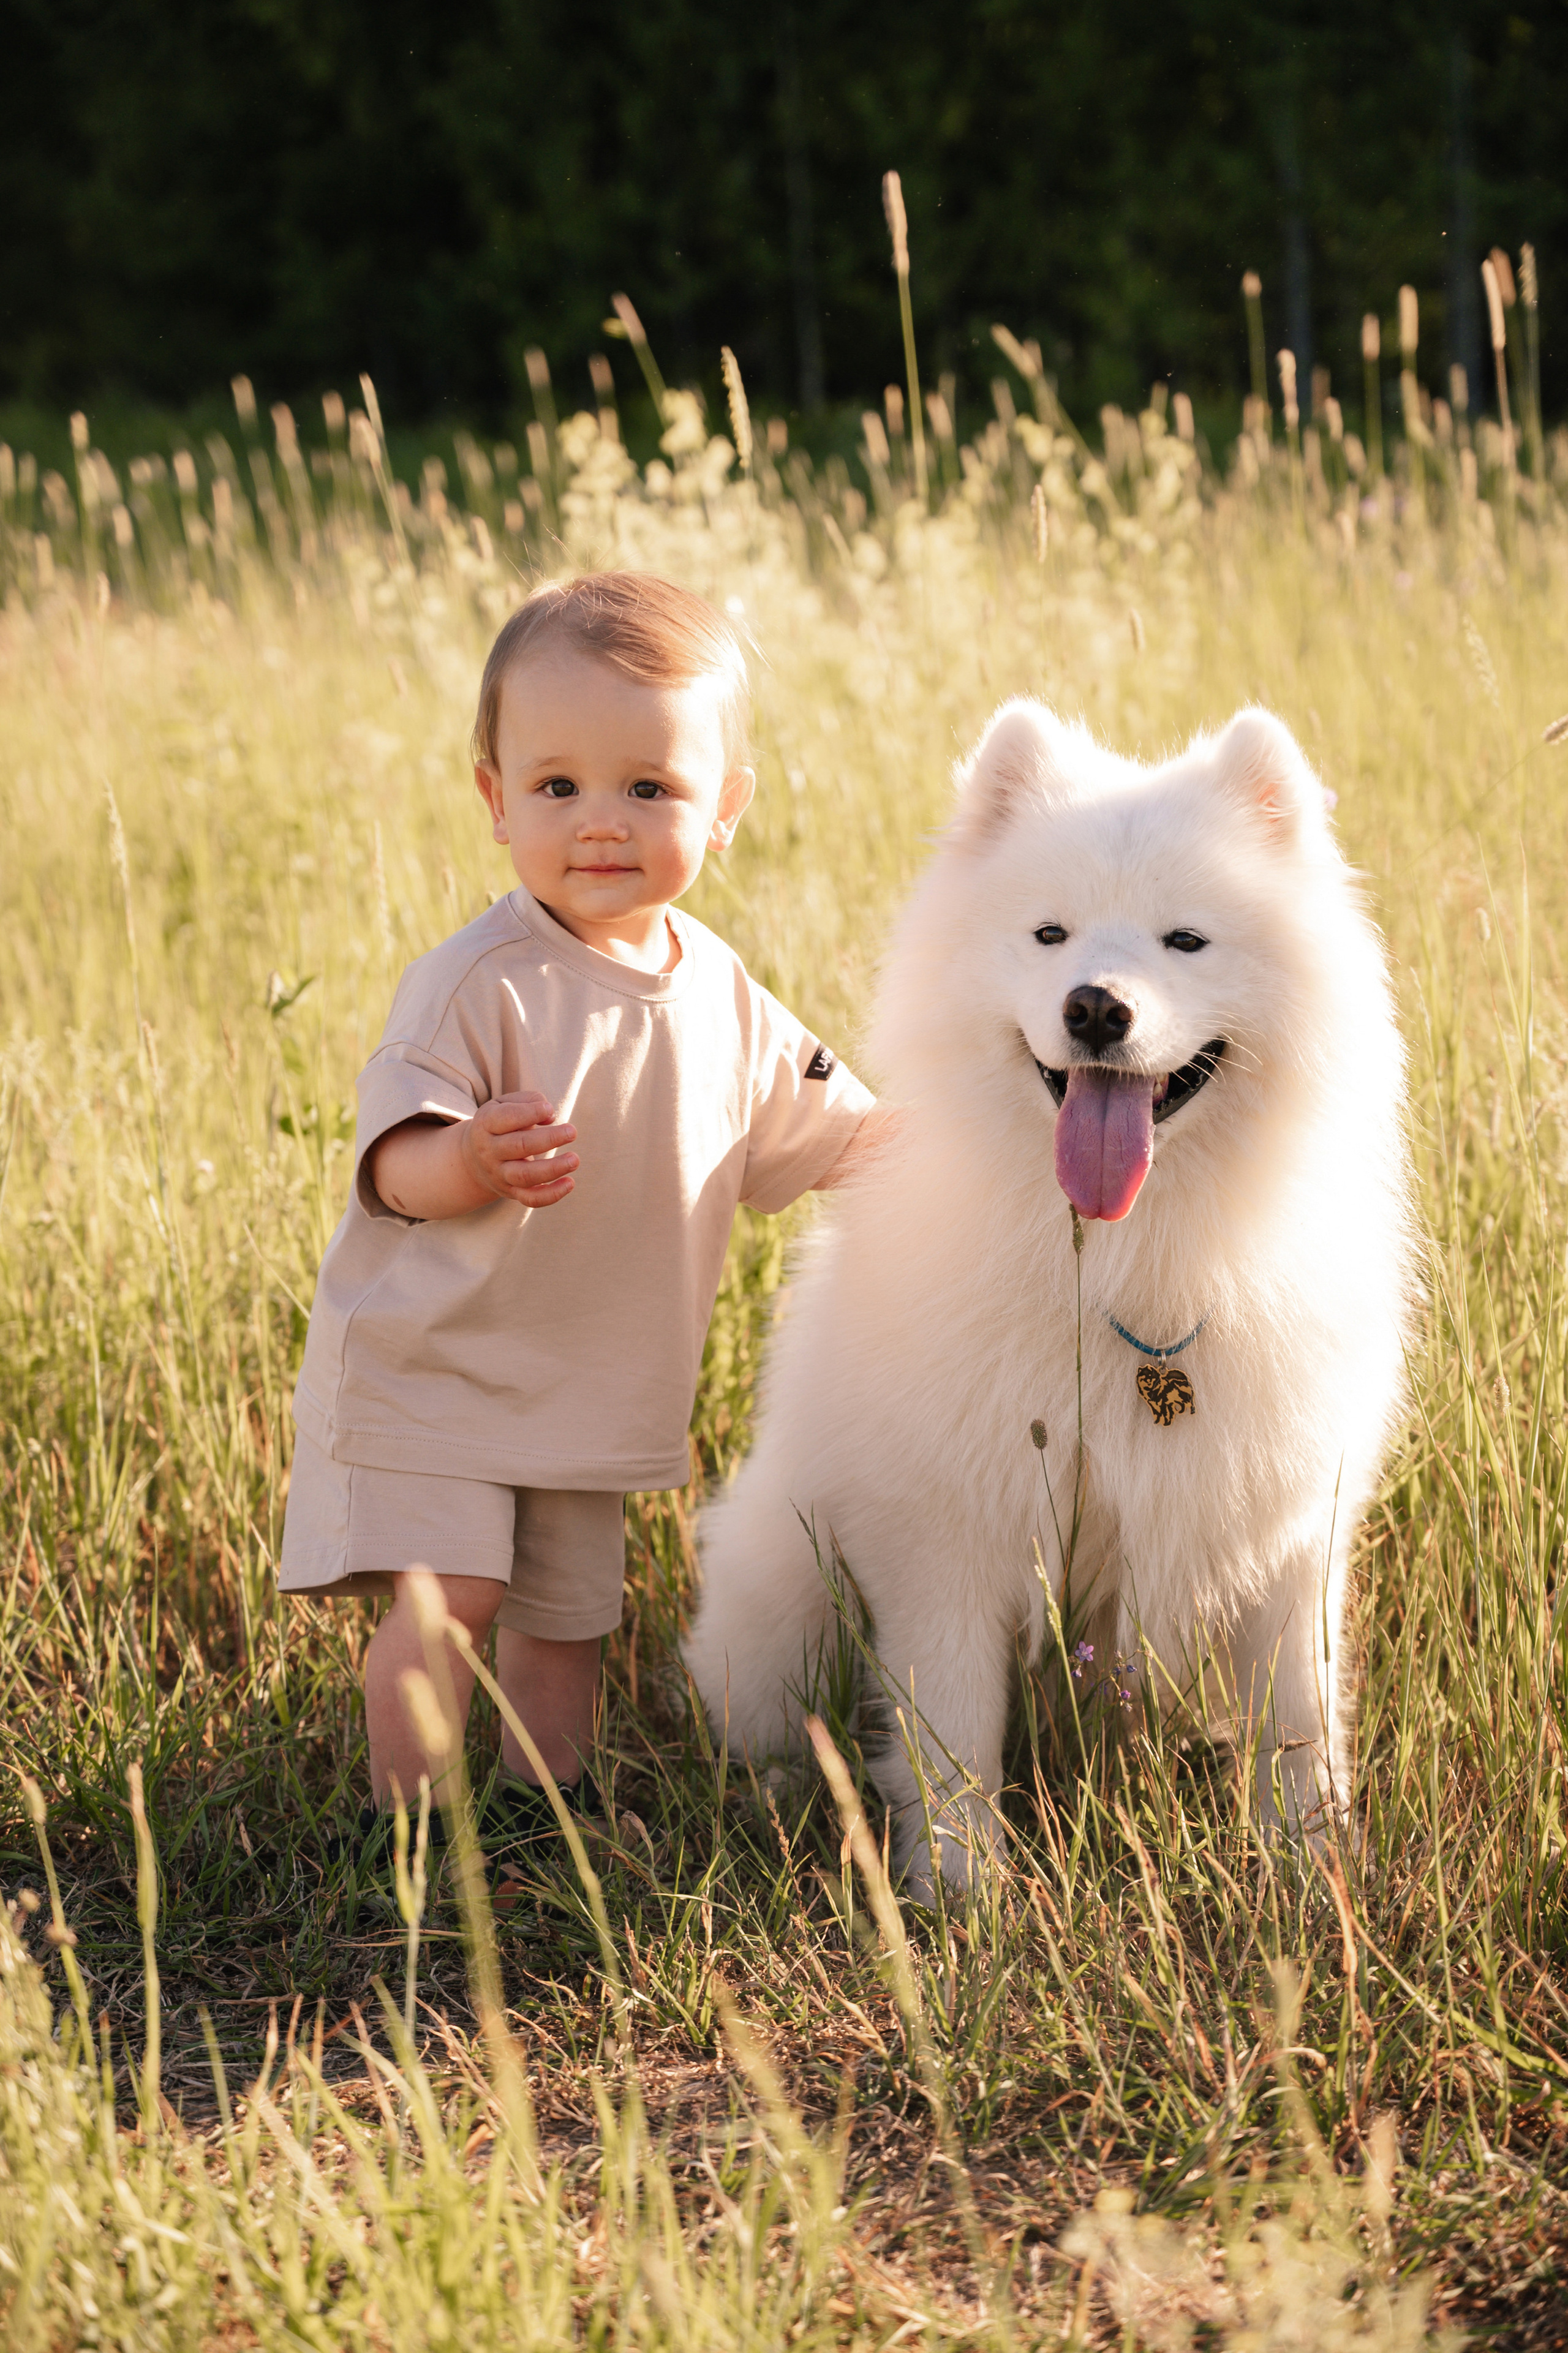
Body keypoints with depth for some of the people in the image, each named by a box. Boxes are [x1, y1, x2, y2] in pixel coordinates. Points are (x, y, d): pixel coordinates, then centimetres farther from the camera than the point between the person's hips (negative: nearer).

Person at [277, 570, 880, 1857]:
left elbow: (825, 1134, 15)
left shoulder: (720, 992, 2)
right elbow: (394, 1165, -21)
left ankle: (546, 1806, 29)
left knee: (570, 1612, 13)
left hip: (592, 1387, 6)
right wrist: (473, 1162, -42)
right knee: (449, 1592, -16)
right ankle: (407, 1820, -2)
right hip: (430, 1361, -6)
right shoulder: (477, 982, -18)